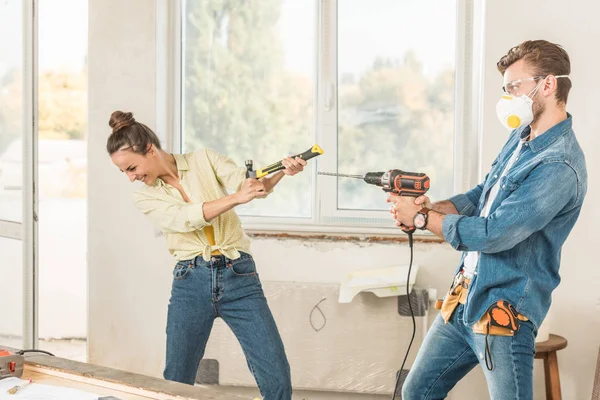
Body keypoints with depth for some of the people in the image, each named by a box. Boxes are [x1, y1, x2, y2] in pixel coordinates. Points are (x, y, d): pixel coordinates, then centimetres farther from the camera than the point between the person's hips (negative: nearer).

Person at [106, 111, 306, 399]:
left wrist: (282, 172, -32)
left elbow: (251, 184, -10)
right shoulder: (145, 197, 5)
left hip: (239, 277, -1)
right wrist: (235, 198, -29)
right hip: (191, 281, 2)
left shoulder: (205, 160, 3)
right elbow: (185, 219, -14)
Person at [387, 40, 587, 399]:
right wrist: (431, 208, -1)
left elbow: (493, 234, -25)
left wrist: (422, 218, -12)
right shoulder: (521, 137, 9)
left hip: (503, 311, -9)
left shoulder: (558, 166, -23)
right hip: (464, 299, 9)